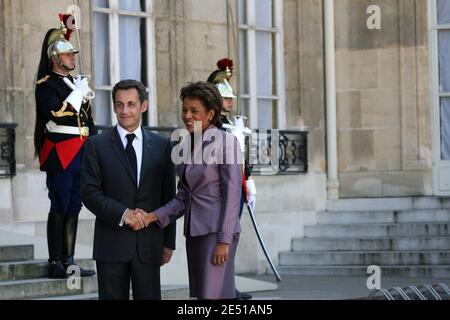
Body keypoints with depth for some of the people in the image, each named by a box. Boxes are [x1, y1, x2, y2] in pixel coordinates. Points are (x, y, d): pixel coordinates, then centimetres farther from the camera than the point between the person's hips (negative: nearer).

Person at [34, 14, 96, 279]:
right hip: (60, 155, -8)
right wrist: (79, 93, -13)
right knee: (59, 208, -6)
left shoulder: (77, 83, 19)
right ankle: (56, 263, -2)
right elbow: (58, 114, -21)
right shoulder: (46, 85, -6)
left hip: (81, 156, 8)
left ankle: (69, 261, 13)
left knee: (74, 207, 9)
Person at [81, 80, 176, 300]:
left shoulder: (162, 146, 9)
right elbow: (90, 193, -3)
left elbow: (168, 197, 10)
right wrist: (122, 214, -17)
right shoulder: (97, 145, 3)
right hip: (111, 243, -1)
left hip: (149, 243, 1)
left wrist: (168, 241, 7)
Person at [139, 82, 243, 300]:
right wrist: (156, 216, -2)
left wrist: (224, 241, -17)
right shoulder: (187, 145, 13)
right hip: (194, 231, 8)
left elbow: (233, 194, -13)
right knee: (201, 294, 8)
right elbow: (184, 196, 14)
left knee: (212, 295, -13)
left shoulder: (225, 142, -9)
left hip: (218, 231, -8)